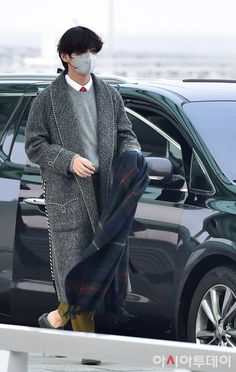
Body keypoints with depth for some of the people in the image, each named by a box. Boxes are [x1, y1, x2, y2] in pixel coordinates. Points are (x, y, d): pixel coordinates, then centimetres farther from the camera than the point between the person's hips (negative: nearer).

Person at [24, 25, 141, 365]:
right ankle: (87, 343, 2)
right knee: (75, 265, -4)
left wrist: (131, 155, -8)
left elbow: (125, 134, 15)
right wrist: (70, 160, -15)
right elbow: (34, 145, -2)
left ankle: (58, 317, 24)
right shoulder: (48, 100, 0)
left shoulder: (109, 95, 12)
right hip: (68, 195, -4)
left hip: (105, 190, 4)